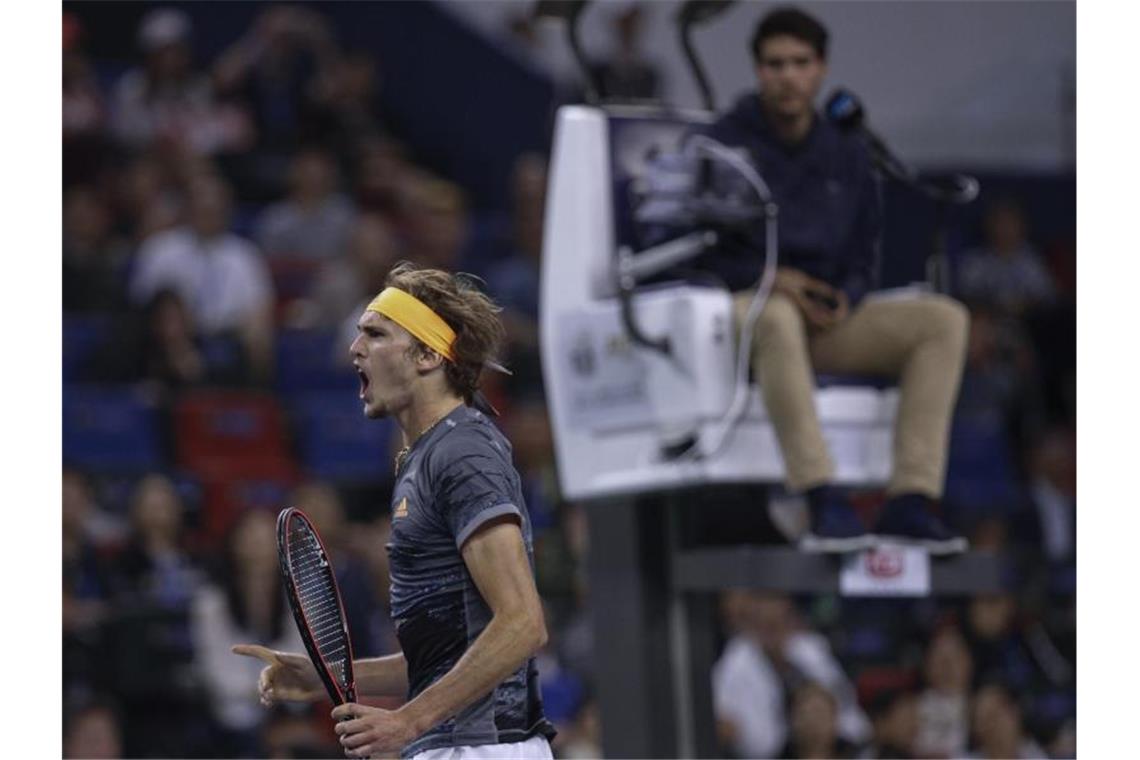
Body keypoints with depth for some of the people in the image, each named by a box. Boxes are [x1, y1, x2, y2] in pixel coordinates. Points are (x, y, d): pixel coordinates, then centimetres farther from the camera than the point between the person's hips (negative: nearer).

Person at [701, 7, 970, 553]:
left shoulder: (845, 154, 15)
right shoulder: (721, 145, 1)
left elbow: (864, 252, 17)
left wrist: (846, 296, -6)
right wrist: (770, 279, -17)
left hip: (827, 320, 5)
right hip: (738, 307, -5)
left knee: (944, 318, -16)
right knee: (778, 319, -43)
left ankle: (910, 501, -25)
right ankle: (823, 503, -48)